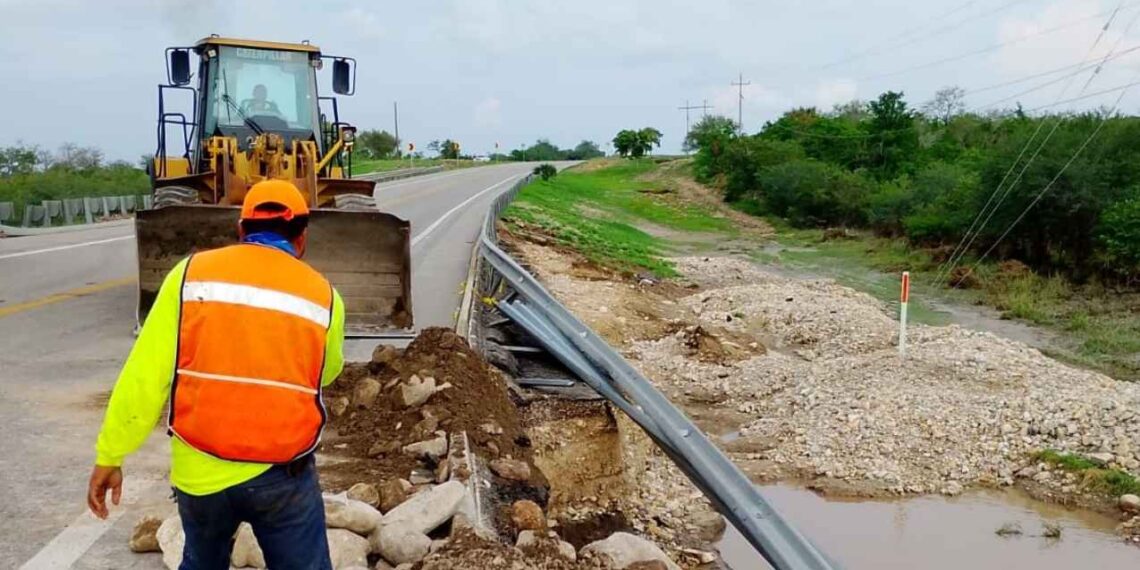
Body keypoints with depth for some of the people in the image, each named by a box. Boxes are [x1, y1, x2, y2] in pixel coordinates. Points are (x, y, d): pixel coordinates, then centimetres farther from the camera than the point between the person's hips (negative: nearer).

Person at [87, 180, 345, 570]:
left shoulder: (192, 274, -4)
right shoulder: (323, 295, -3)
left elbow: (144, 376, -7)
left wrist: (109, 455, 2)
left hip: (199, 471, 2)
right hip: (283, 476, -1)